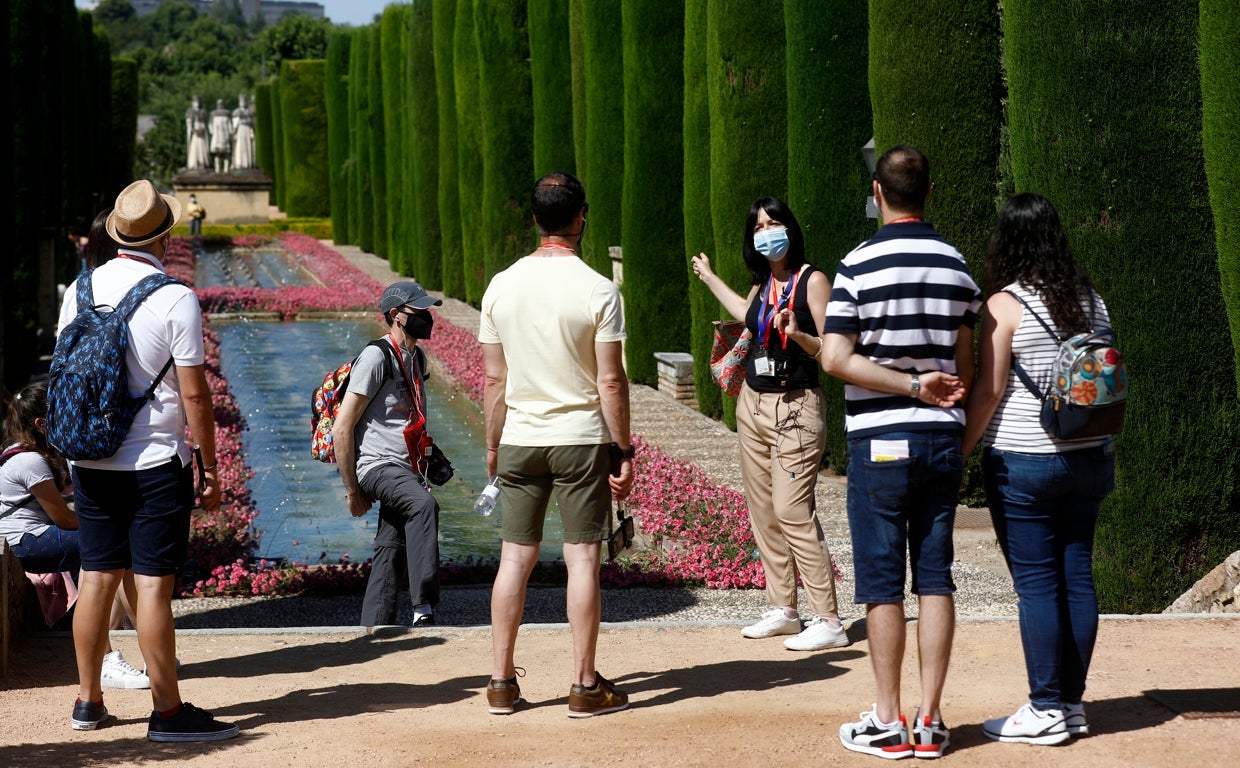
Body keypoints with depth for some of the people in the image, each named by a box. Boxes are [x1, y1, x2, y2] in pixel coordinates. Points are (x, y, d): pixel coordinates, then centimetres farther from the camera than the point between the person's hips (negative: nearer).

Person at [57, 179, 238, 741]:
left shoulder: (81, 289, 5)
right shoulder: (175, 298, -11)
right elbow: (194, 392, -11)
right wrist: (210, 467, -2)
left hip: (91, 461, 5)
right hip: (156, 462, -5)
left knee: (97, 578, 11)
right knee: (153, 584, -3)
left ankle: (88, 701, 19)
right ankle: (168, 712, 1)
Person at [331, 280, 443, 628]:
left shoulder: (417, 358, 18)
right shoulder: (376, 357, -10)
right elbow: (342, 429, -12)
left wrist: (422, 474, 25)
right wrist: (352, 491, -9)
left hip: (404, 471, 9)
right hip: (376, 466, -9)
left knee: (389, 557, 6)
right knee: (424, 505, -34)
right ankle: (423, 609, -41)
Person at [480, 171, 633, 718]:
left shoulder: (502, 286, 1)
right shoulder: (597, 290, -10)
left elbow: (494, 378, 6)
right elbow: (611, 380, -10)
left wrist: (493, 446, 15)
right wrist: (623, 451, -3)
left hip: (519, 441, 4)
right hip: (581, 439, -3)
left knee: (515, 557, 8)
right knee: (582, 557, 1)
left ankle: (501, 683, 12)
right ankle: (585, 686, 5)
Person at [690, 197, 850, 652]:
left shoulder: (811, 280, -10)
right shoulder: (763, 282, 11)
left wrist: (797, 334, -31)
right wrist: (708, 277, 45)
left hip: (794, 408, -8)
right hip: (754, 403, 8)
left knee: (792, 511, -15)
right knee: (763, 511, 8)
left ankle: (828, 621, -13)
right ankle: (783, 610, 17)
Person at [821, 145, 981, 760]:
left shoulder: (858, 265, -8)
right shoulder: (956, 266, 5)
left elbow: (836, 359, -14)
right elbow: (967, 367, 8)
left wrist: (912, 386, -9)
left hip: (880, 439, -4)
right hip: (943, 438, 4)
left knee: (882, 582, 1)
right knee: (935, 577, 6)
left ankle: (887, 723, 4)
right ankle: (930, 720, 7)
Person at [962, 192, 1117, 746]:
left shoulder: (1006, 304, -10)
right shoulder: (1091, 300, 8)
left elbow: (988, 392, -12)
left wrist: (959, 452, -4)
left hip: (1023, 462, -6)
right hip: (1089, 458, 6)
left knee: (1036, 583, -3)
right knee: (1076, 576, 8)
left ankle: (1047, 710, -1)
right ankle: (1072, 702, 12)